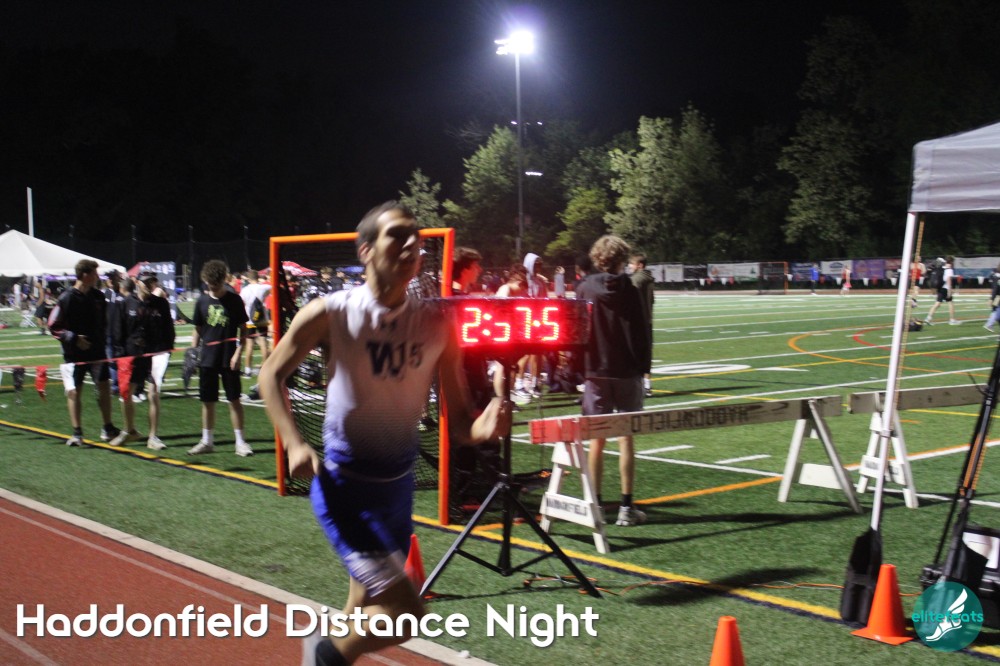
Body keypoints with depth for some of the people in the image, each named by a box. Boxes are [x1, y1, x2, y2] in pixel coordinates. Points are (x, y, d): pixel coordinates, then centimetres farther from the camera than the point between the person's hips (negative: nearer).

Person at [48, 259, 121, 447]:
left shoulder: (98, 296, 4)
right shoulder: (67, 298, -12)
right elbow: (53, 326, -9)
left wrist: (103, 339, 8)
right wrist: (73, 338, -17)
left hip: (97, 352, 4)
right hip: (74, 354, -4)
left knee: (104, 387, 5)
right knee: (73, 392, -3)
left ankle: (108, 429, 18)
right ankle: (77, 433, 6)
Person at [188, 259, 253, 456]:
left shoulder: (234, 300, -3)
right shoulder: (202, 301, 5)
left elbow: (243, 329, 0)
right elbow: (198, 330, 12)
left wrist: (238, 353, -9)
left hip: (229, 358, -3)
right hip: (207, 358, 3)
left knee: (234, 399, -1)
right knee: (207, 401, 9)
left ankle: (240, 442, 5)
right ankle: (207, 441, 20)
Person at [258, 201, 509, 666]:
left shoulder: (437, 323, -7)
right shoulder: (330, 313, -15)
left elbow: (458, 419, -6)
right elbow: (272, 374, 0)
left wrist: (482, 427, -30)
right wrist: (294, 444, -14)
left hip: (399, 483, 5)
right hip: (343, 483, -5)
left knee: (370, 614, 19)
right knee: (405, 613, -16)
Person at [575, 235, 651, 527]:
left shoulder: (585, 289, -3)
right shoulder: (629, 290, -3)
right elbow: (642, 333, -1)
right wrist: (643, 366, 8)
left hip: (595, 371, 1)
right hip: (628, 371, 0)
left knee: (596, 438, 7)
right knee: (626, 437, 2)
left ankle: (595, 504, 9)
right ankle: (626, 507, 2)